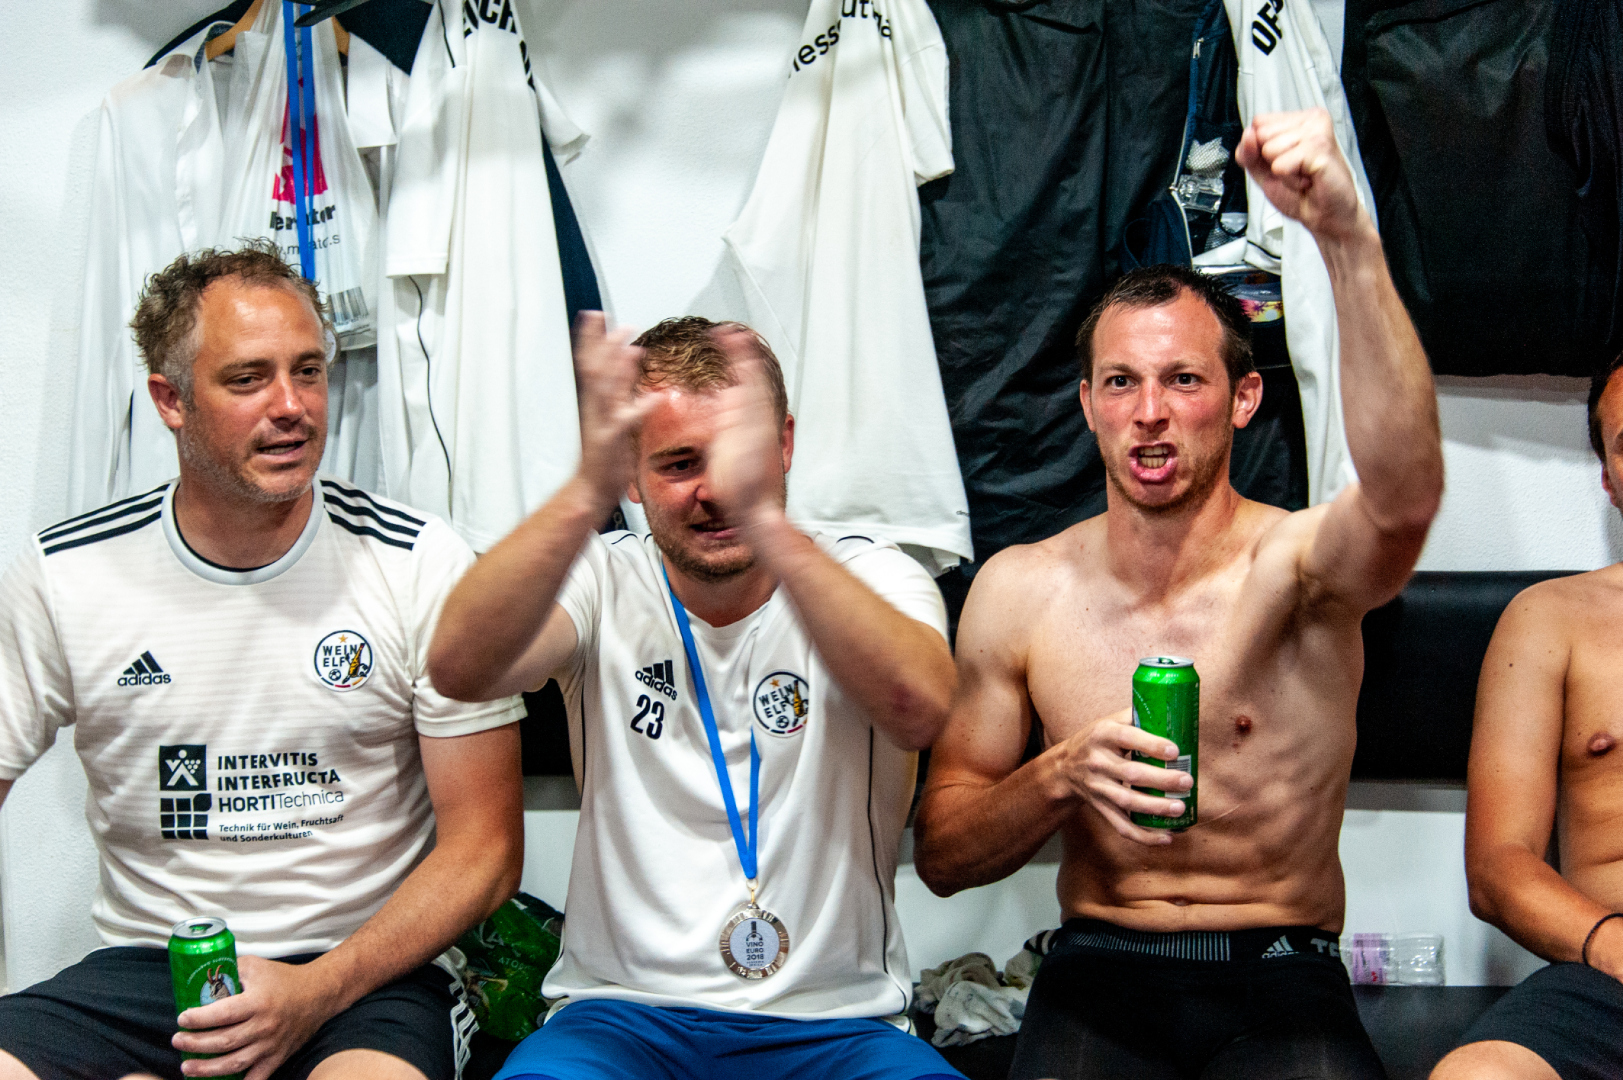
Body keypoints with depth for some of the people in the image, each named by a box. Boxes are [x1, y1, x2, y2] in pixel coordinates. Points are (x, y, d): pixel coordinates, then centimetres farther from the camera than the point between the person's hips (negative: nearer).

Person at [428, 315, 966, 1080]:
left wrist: (762, 516, -36)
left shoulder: (871, 578, 0)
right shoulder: (607, 583, 2)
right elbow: (459, 670, -19)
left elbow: (919, 711, -25)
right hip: (626, 1011, 0)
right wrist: (586, 495, -33)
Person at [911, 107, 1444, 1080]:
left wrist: (1348, 237, -42)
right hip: (1100, 972, 1)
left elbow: (1405, 496, -32)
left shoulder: (1298, 563, -5)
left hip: (1284, 981, -1)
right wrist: (1062, 776, -13)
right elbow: (941, 854, 8)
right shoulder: (1019, 590, 4)